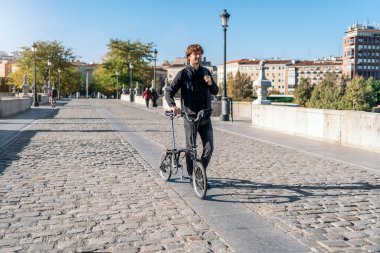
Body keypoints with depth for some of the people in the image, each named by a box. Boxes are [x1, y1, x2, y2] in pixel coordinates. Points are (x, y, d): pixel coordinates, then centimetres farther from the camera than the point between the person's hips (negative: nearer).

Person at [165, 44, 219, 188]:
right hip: (190, 117, -4)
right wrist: (172, 105, -32)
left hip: (205, 117, 4)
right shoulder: (183, 74, -5)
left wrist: (210, 83, -8)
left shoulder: (205, 72, 9)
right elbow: (169, 91, -12)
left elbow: (215, 91, 15)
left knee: (209, 147, 0)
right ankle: (192, 176, 22)